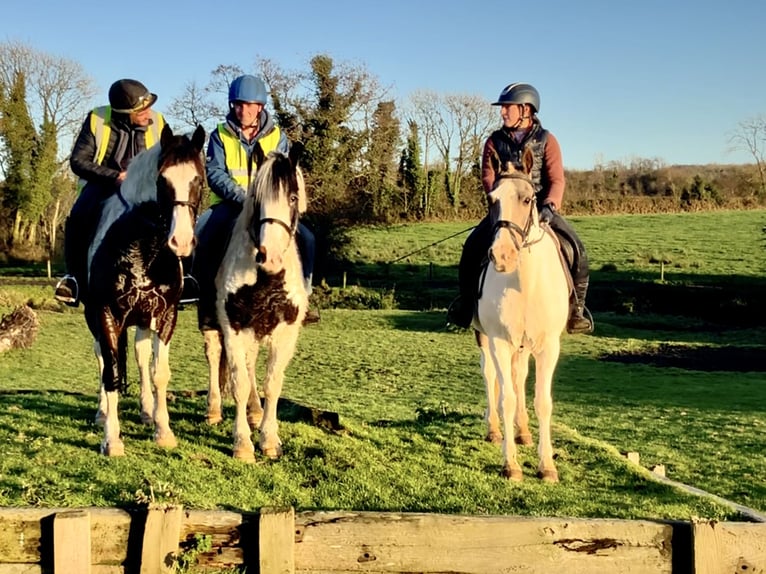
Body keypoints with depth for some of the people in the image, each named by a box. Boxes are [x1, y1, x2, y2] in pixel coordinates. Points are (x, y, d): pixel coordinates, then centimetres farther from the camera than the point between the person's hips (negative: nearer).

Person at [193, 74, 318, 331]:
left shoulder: (277, 136, 8)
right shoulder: (220, 136, 3)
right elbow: (215, 174, -9)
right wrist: (243, 197, -24)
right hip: (229, 206, -2)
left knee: (305, 238, -19)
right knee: (204, 239, -33)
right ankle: (207, 304, -21)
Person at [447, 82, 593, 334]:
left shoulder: (546, 140, 0)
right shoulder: (495, 141, 6)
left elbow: (557, 180, -8)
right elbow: (488, 177, 0)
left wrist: (549, 205, -26)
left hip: (541, 208, -1)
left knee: (575, 248, -21)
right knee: (473, 246, -20)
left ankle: (576, 306, -4)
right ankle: (466, 300, 1)